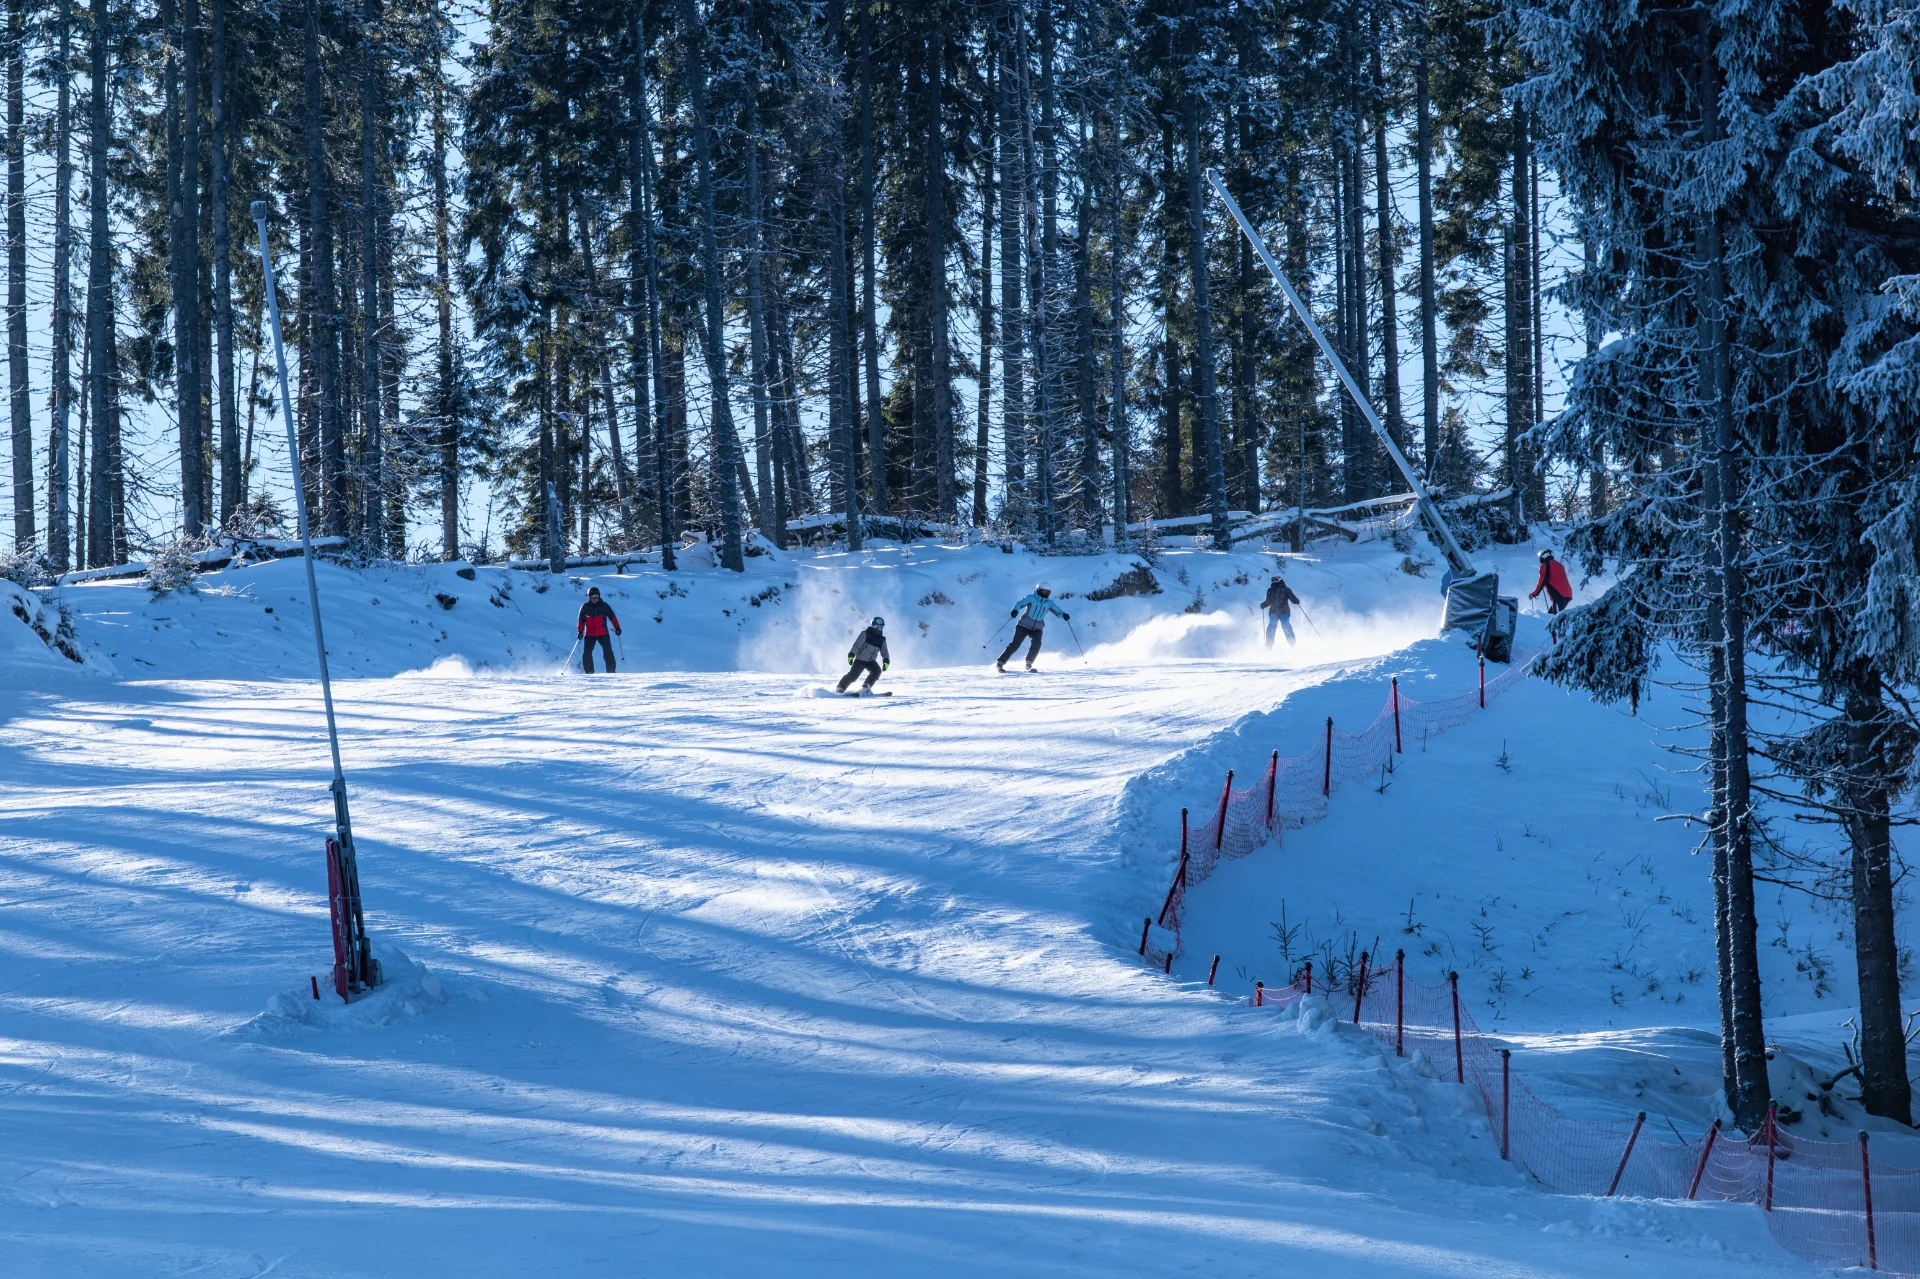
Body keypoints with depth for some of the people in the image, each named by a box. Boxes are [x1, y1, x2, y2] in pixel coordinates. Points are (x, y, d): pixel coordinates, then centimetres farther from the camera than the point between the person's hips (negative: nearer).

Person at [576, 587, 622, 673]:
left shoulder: (603, 606, 0)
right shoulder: (585, 607, 2)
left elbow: (612, 617, 4)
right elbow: (581, 620, 8)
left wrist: (617, 627, -3)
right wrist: (580, 631, -2)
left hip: (603, 633, -1)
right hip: (589, 634, 1)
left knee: (608, 652, -9)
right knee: (587, 653, -8)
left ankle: (611, 672, -6)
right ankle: (589, 672, -2)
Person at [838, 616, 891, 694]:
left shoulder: (882, 639, 10)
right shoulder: (865, 634, -4)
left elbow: (884, 651, 9)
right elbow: (857, 645, -10)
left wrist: (886, 661, -9)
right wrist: (851, 655, -20)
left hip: (871, 661, 5)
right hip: (860, 659, -5)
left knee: (877, 671, -20)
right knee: (853, 674, -15)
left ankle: (865, 687, -17)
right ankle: (840, 687, 0)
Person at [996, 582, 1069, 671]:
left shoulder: (1049, 603, 6)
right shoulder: (1031, 598, -6)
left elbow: (1057, 610, 3)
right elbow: (1020, 603, -17)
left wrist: (1064, 615, -20)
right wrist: (1015, 610, -38)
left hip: (1037, 628, 3)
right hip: (1024, 625, -3)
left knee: (1036, 643, -23)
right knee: (1015, 644, -10)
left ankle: (1029, 664, -9)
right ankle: (1000, 663, -3)